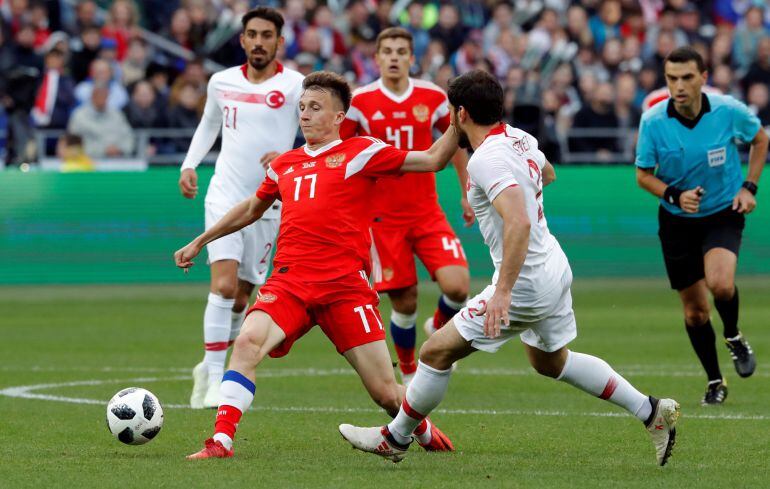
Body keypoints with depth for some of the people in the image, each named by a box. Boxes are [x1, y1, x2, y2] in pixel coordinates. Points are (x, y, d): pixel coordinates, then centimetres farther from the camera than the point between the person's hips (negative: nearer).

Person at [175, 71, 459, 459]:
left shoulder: (361, 152, 5)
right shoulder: (284, 165, 19)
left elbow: (432, 160, 2)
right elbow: (252, 209, 35)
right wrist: (199, 242, 40)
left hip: (345, 285, -3)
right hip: (289, 282, 3)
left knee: (386, 393, -2)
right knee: (248, 341, -27)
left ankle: (424, 432, 31)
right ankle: (221, 441, -26)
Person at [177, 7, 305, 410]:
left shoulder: (294, 86, -5)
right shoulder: (221, 82, 6)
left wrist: (288, 157, -24)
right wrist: (189, 165, 10)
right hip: (225, 195, 0)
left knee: (241, 297, 5)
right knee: (224, 283, -17)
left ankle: (209, 366, 29)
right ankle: (214, 381, -15)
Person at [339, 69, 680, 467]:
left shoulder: (488, 159, -24)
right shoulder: (520, 139, 4)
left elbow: (519, 222, -36)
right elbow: (547, 174, 27)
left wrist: (503, 292, -37)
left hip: (525, 282, -9)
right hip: (554, 269, 9)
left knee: (437, 352, 0)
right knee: (552, 361, 29)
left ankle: (395, 438, 15)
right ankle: (651, 412, 28)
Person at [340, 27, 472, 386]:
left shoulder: (433, 97, 0)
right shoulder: (360, 102, -5)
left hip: (427, 212, 2)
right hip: (383, 217, -2)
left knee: (457, 286, -16)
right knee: (404, 303, -3)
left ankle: (440, 329, 18)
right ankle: (409, 374, 21)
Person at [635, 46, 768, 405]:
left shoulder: (729, 111, -16)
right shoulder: (653, 122, -16)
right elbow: (643, 175, -3)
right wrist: (675, 195, -21)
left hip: (724, 213, -1)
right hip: (677, 222, 1)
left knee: (720, 284, -29)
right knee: (695, 311, 6)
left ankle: (734, 337, 3)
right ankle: (714, 381, 27)